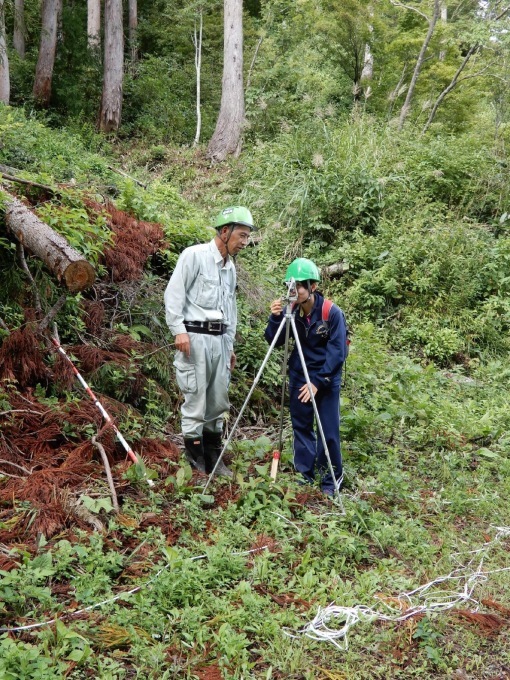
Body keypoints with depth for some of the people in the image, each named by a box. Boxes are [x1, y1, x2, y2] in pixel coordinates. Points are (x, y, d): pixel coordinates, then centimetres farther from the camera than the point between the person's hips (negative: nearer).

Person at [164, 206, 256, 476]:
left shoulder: (230, 267, 17)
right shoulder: (194, 255, -5)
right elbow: (173, 294, -10)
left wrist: (230, 345, 22)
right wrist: (179, 330, -17)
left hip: (219, 339, 7)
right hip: (195, 337, -7)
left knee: (218, 401, 9)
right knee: (195, 399, -5)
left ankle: (213, 458, 20)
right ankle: (196, 461, 4)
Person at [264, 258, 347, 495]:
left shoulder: (332, 313, -16)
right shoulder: (292, 311, -4)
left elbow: (337, 353, -16)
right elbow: (274, 342, -1)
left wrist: (318, 382, -20)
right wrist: (275, 319, -19)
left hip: (327, 380, -4)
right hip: (299, 377, 4)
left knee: (328, 431, -2)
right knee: (301, 427, 11)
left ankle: (331, 480, 16)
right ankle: (304, 475, 25)